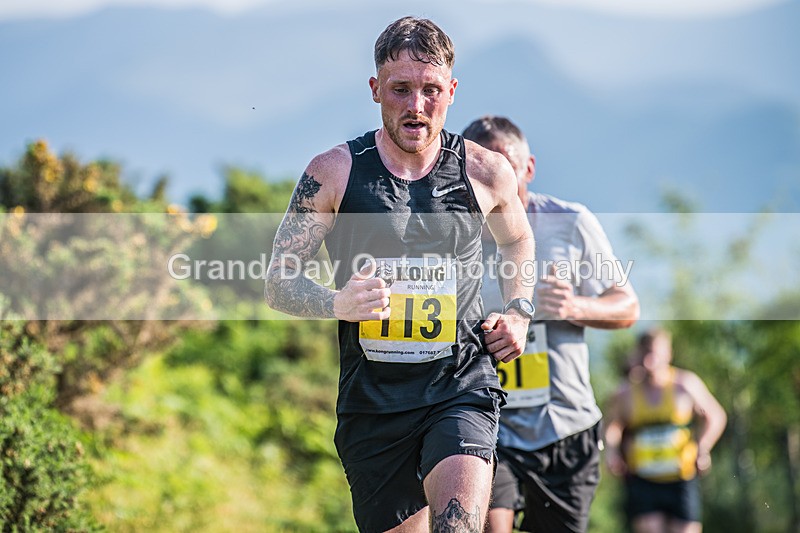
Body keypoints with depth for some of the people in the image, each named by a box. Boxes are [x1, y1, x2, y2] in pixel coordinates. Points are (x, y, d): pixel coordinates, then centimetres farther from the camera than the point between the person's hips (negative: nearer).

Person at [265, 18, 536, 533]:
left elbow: (519, 240, 25)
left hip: (461, 387, -1)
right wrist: (337, 303, -20)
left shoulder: (486, 172, 2)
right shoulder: (334, 173, -3)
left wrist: (518, 312, 9)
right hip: (372, 397, 1)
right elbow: (279, 282, 0)